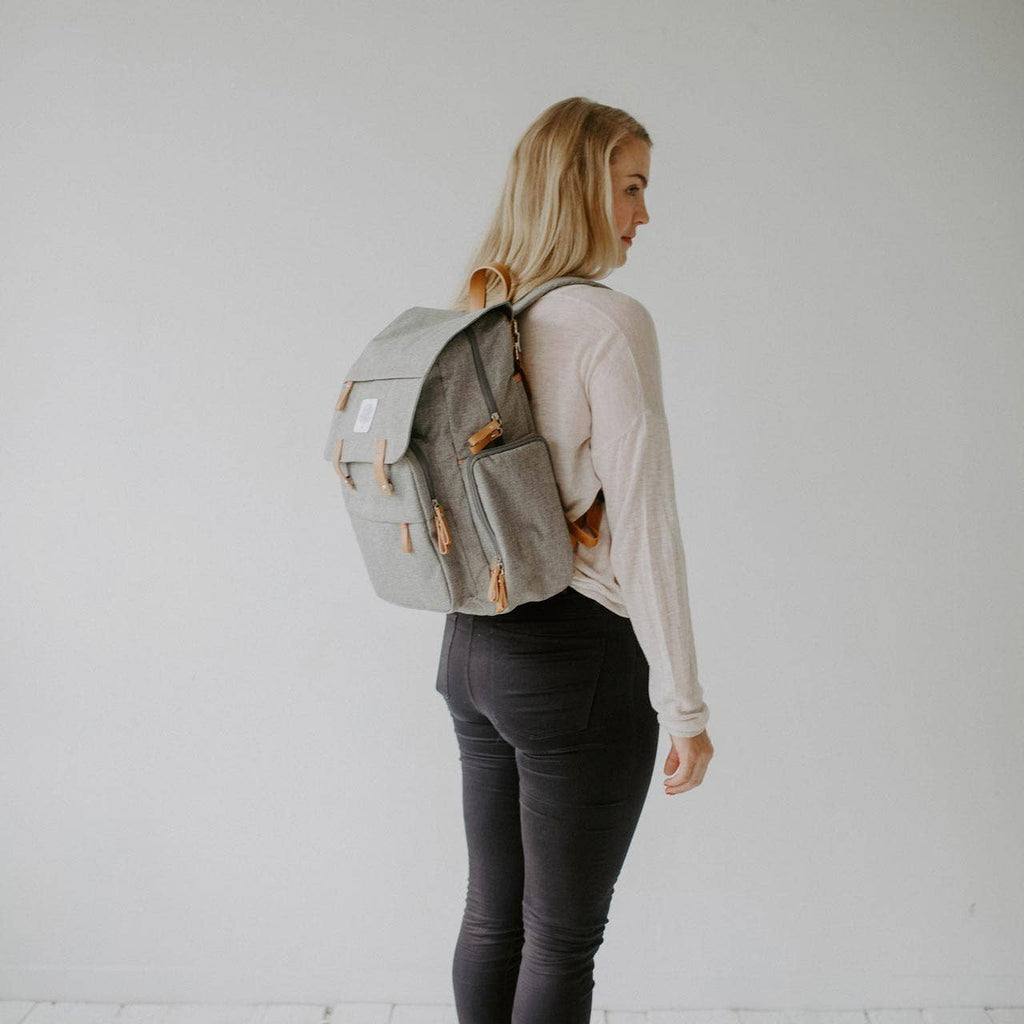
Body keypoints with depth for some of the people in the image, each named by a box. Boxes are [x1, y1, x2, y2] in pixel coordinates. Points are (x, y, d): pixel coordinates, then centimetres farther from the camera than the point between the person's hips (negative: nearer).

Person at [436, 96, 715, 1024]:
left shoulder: (474, 322, 8)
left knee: (493, 918, 19)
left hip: (472, 642, 8)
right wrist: (684, 704, -12)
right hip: (578, 656, -8)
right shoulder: (611, 324, -15)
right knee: (563, 938, 8)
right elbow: (643, 524, -19)